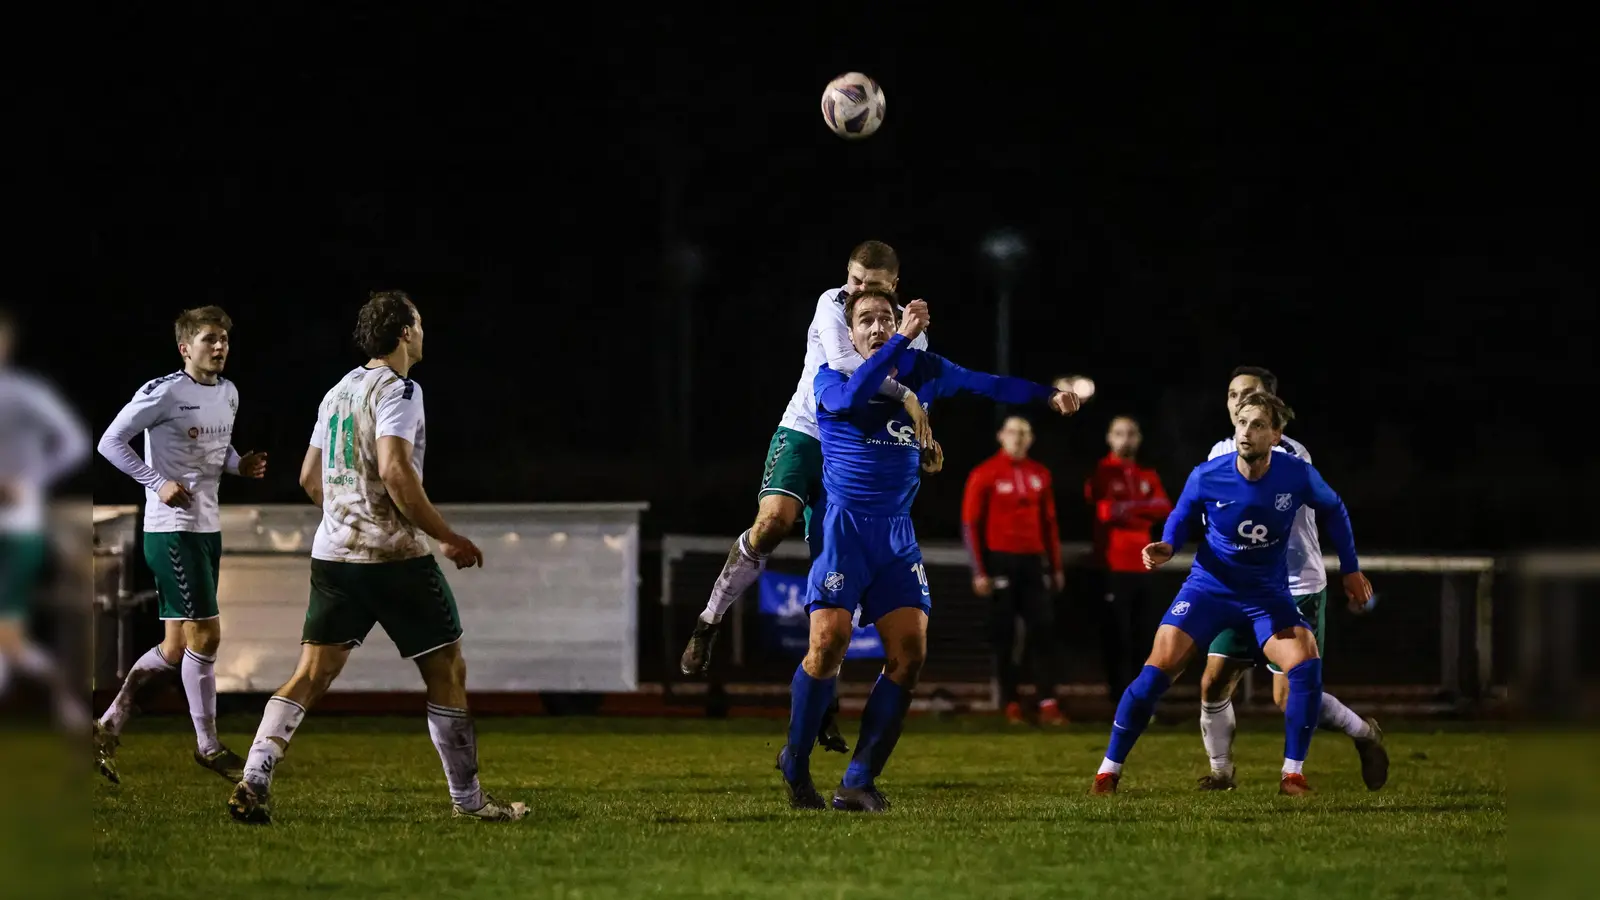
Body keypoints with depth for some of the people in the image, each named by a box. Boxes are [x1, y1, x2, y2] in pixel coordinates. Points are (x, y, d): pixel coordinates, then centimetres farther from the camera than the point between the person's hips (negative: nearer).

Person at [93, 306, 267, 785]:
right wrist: (157, 483, -18)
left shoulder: (228, 393, 10)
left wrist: (241, 465, 4)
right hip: (172, 529, -9)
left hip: (208, 529, 9)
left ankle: (109, 727, 19)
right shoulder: (164, 392, -13)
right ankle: (208, 746, 2)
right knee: (205, 635, -9)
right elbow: (111, 441, -11)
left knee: (176, 648, 9)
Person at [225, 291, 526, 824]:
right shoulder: (398, 389, -9)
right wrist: (448, 538, -16)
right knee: (447, 671, 4)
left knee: (312, 675, 5)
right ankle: (467, 800, 9)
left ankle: (253, 782, -10)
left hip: (333, 554, 7)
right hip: (393, 556, -7)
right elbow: (395, 471, -21)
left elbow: (309, 478, 21)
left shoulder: (338, 392, 15)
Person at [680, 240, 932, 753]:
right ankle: (709, 623, -14)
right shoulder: (832, 305, -10)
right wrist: (903, 395, -34)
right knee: (773, 520, -30)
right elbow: (840, 361, -30)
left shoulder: (912, 336, 2)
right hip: (804, 433, -3)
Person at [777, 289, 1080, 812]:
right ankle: (795, 764, 5)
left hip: (896, 535, 5)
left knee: (909, 651, -8)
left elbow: (984, 384, 15)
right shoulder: (830, 380, -5)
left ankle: (859, 781, -2)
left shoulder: (919, 370, 8)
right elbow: (851, 396, -28)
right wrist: (903, 339, -32)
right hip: (844, 528, -5)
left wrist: (1048, 395, 3)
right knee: (828, 642, -16)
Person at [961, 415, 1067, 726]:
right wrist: (979, 572, -11)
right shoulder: (984, 475, -4)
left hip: (1033, 561, 4)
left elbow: (1049, 522, 15)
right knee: (1004, 634, 0)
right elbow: (970, 524, -6)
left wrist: (1056, 567, 12)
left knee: (1044, 629, -4)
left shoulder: (1039, 474, 11)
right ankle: (1010, 703, 6)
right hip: (1001, 561, -4)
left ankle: (1047, 703, -6)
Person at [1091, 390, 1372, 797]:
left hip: (1268, 594, 1)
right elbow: (1181, 516, 4)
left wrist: (1351, 568, 9)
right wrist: (1168, 546, -18)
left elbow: (1333, 509, 7)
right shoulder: (1207, 477, -16)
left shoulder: (1297, 476, -14)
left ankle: (1293, 774, -8)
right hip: (1210, 587, -1)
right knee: (1157, 670, -15)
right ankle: (1109, 770, -2)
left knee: (1306, 664, -23)